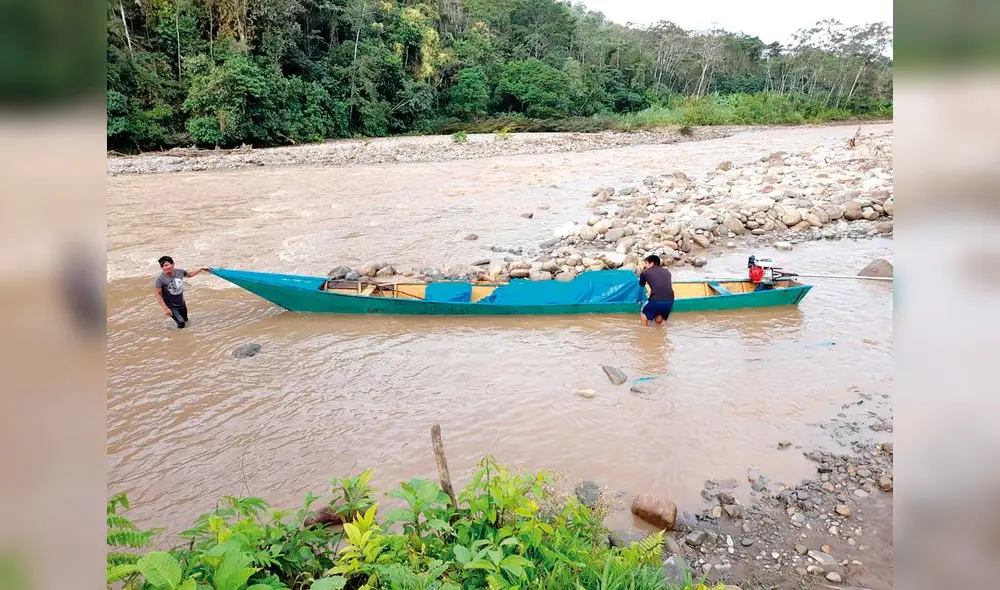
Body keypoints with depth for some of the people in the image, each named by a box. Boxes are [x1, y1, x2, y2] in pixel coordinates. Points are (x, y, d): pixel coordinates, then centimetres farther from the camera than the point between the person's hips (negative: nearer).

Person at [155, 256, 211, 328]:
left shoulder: (180, 272, -10)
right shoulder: (160, 279, -25)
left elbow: (189, 274, 14)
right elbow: (158, 295, -19)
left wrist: (201, 268, 18)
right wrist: (165, 308, -22)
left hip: (181, 303, 5)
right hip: (171, 306, -5)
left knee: (186, 321, 22)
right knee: (181, 324, -10)